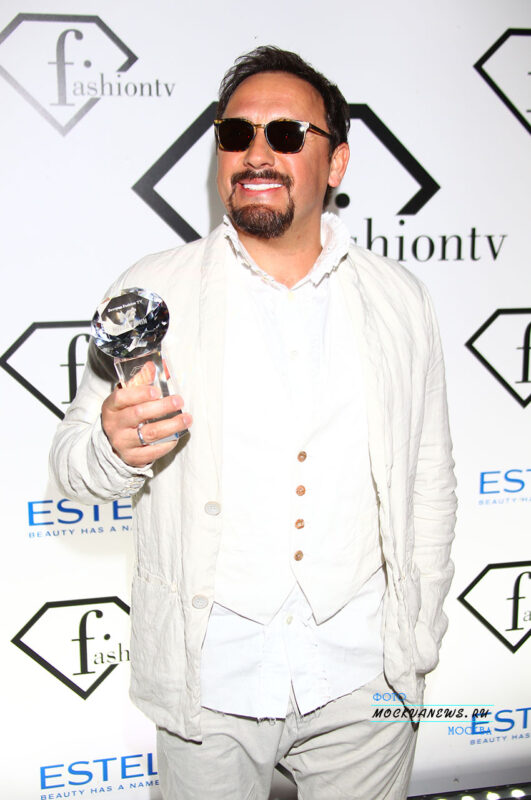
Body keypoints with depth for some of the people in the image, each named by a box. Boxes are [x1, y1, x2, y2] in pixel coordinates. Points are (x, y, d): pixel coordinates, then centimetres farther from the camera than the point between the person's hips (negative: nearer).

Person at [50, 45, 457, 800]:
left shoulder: (399, 298, 2)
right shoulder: (152, 291, -4)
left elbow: (430, 482, 6)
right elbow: (72, 458, -2)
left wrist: (417, 641, 5)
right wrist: (116, 448, -25)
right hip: (210, 675, -1)